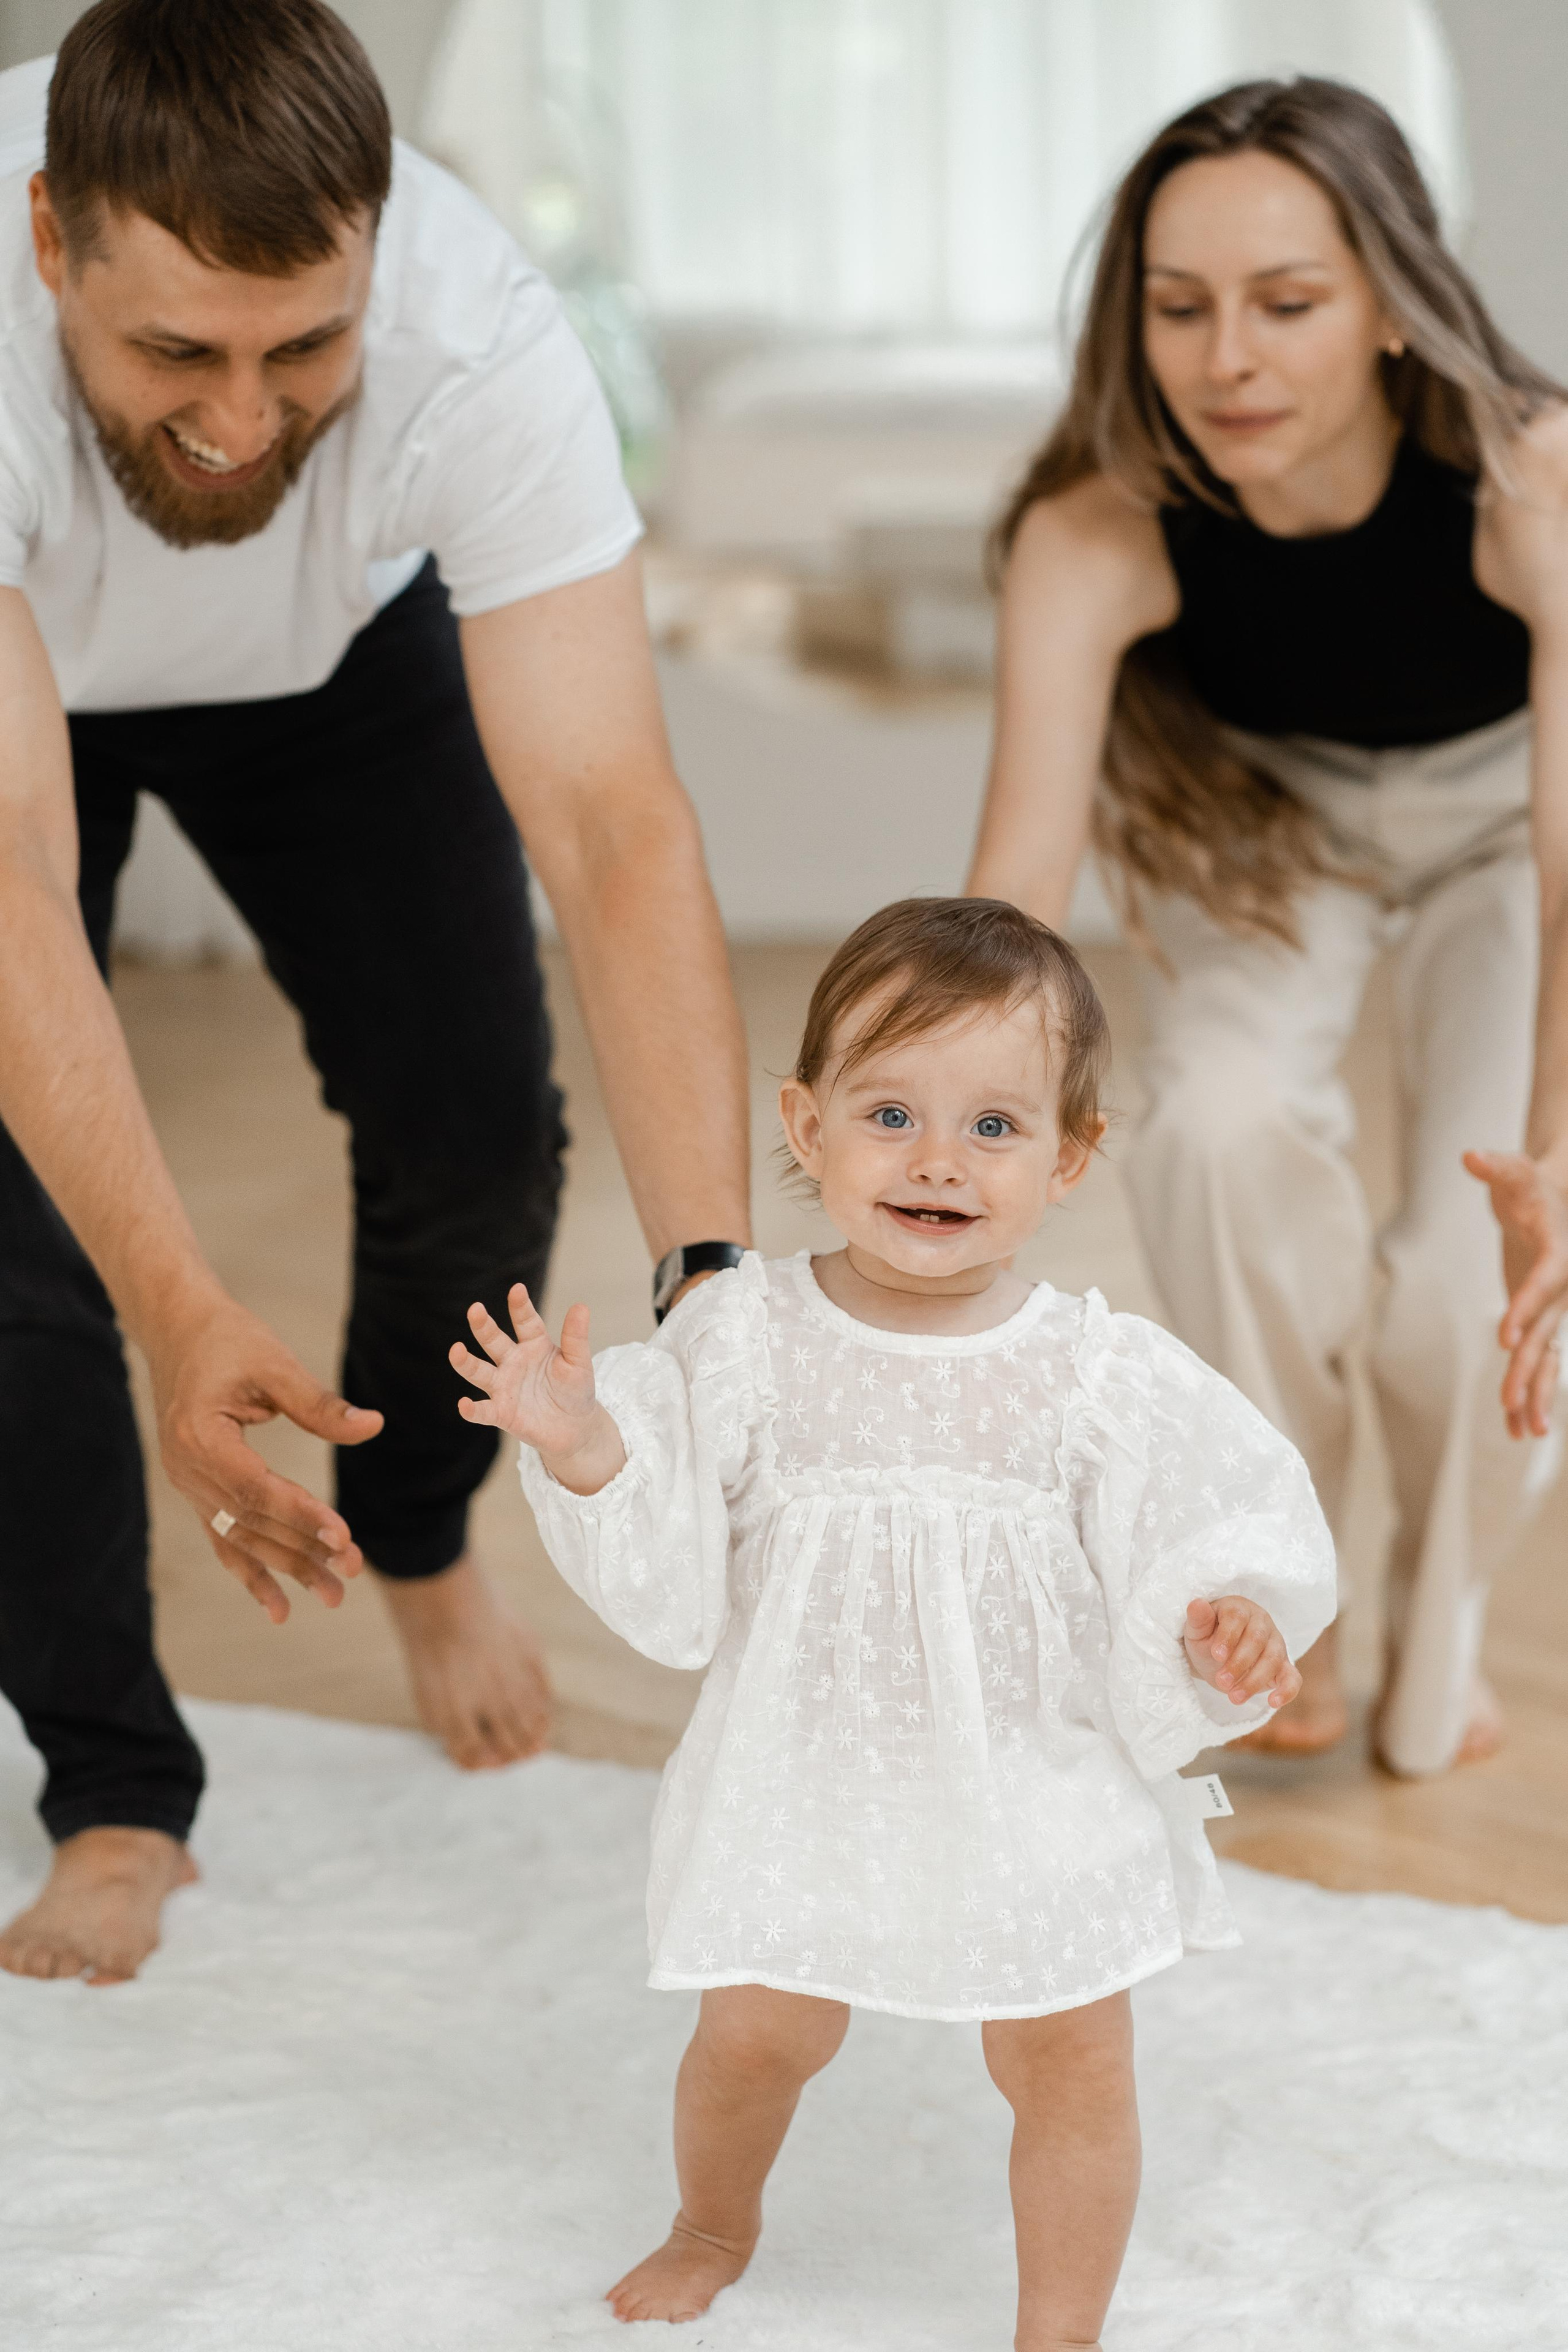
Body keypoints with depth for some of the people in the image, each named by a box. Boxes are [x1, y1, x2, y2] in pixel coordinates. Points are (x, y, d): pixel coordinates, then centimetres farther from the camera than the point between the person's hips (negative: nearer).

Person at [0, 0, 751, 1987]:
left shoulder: (480, 340, -40)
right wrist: (179, 1318, -58)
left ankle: (417, 1540, 28)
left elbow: (610, 823, -44)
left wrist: (711, 1281, -55)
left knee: (474, 1129, -6)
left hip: (343, 642, 1)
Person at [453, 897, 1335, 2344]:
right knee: (755, 2034, 14)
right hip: (811, 1778, 1)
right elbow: (666, 1583, -7)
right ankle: (714, 2227, 48)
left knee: (1071, 2063, 5)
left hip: (1039, 1795, 0)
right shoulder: (745, 1340, -10)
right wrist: (582, 1452, -22)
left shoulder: (1106, 1378, -12)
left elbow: (1187, 1549, -6)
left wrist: (1221, 1623, -27)